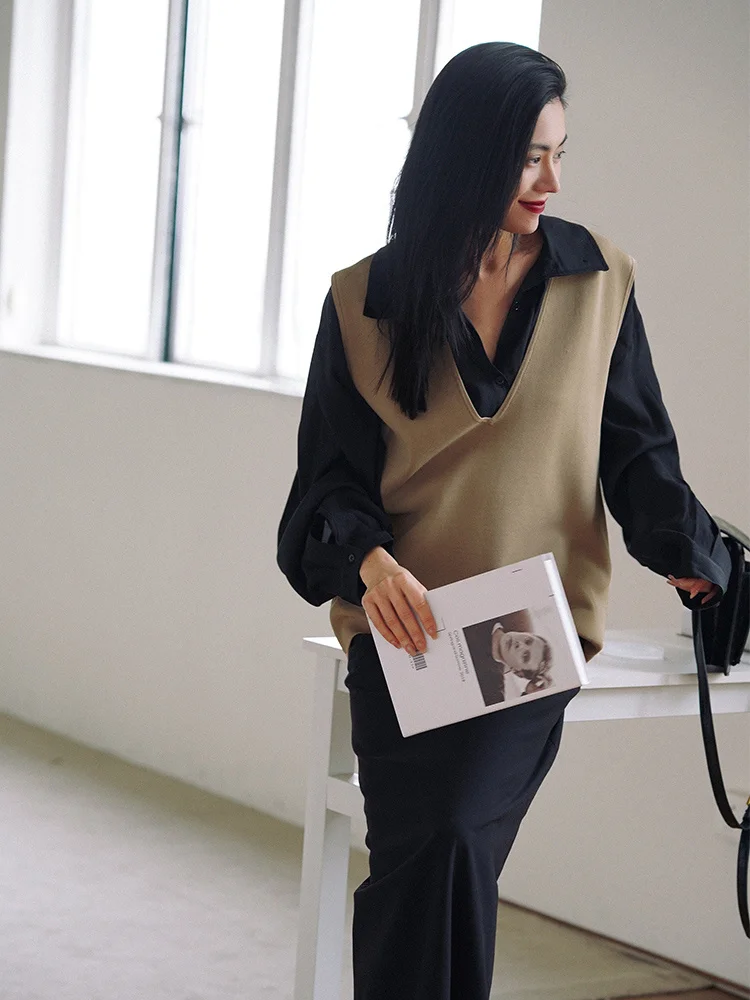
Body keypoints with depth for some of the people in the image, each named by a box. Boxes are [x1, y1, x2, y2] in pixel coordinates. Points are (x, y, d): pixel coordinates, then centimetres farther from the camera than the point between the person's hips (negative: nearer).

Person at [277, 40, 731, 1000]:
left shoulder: (599, 280, 5)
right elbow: (331, 475, 4)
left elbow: (635, 450, 7)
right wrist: (370, 560, -17)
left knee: (437, 851, -16)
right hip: (406, 624, 0)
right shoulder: (363, 301, 4)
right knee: (443, 853, -16)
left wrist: (696, 560, -8)